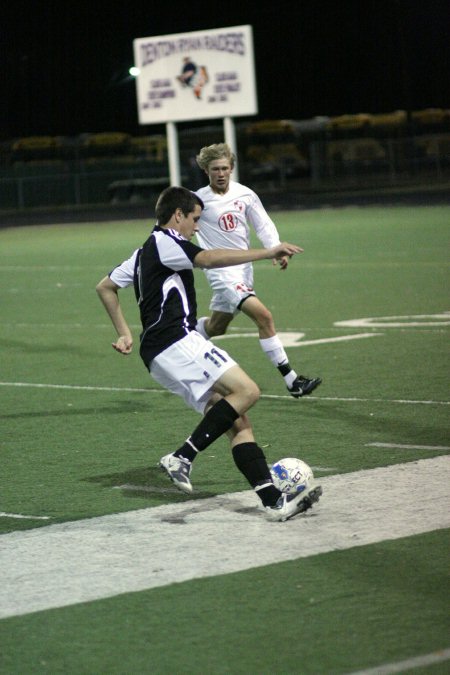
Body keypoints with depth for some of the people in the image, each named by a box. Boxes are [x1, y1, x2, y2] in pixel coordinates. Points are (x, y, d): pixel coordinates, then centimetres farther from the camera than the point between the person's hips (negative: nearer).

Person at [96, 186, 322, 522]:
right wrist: (266, 253, -22)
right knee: (246, 390, -20)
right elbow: (209, 259, -20)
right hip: (177, 342, -10)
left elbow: (105, 286, 35)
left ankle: (273, 500, -10)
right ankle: (183, 457, -18)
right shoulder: (165, 241, -3)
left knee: (238, 421, 0)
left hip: (162, 355, 10)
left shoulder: (144, 253, 27)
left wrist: (124, 333, 32)